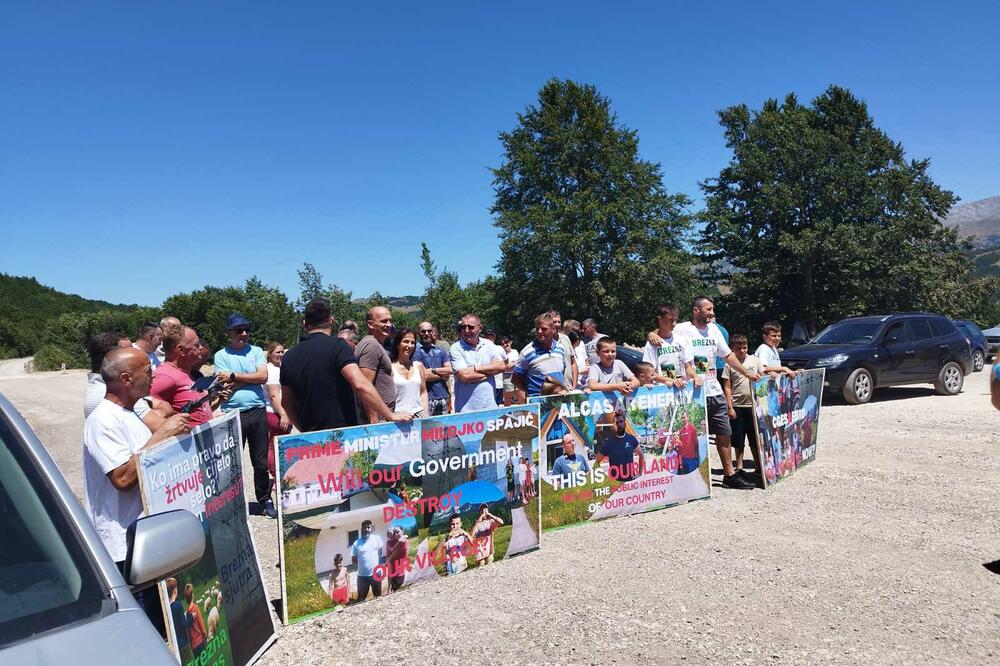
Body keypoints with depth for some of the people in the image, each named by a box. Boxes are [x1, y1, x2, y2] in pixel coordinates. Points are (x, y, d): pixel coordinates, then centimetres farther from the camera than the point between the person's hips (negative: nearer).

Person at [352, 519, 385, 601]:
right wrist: (362, 565, -1)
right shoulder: (357, 543, -4)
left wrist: (380, 565, 2)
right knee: (361, 598, 8)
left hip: (376, 573, 1)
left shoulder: (377, 538, -3)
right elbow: (353, 560, 4)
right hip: (362, 575, -1)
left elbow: (382, 553, 7)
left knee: (378, 596, 15)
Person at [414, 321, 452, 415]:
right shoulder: (416, 351, -4)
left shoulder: (440, 350, 15)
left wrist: (433, 370, -9)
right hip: (427, 397, -5)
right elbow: (424, 376, -12)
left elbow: (449, 370, 4)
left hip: (443, 396, 5)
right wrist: (442, 374, 0)